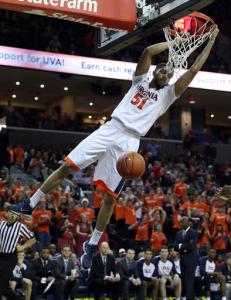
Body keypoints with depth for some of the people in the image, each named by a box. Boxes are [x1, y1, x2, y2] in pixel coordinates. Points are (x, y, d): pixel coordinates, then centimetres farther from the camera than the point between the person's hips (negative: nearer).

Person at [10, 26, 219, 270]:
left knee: (110, 196, -3)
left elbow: (193, 70, 8)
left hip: (129, 142, 0)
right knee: (66, 166, -7)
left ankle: (92, 246, 10)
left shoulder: (168, 94, 16)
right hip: (110, 129, 1)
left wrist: (211, 40, 7)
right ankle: (29, 205, 5)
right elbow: (148, 51, 4)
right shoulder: (141, 80, 19)